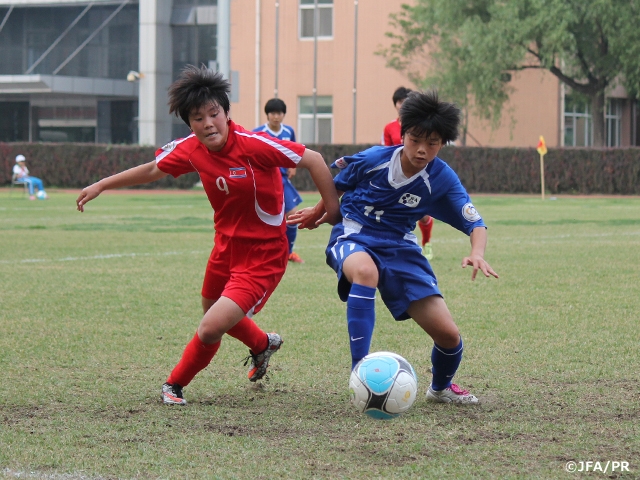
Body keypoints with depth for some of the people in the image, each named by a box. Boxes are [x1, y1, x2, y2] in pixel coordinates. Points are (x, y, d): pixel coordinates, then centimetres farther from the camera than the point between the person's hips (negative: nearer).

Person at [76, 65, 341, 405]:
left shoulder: (253, 145, -26)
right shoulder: (189, 150, -8)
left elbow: (313, 160, -20)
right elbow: (152, 170, 12)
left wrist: (334, 214, -17)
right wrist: (100, 186, 16)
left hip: (262, 256, -7)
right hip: (225, 247, 7)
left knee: (211, 329, -16)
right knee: (215, 314, 28)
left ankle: (175, 385, 13)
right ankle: (263, 344, 61)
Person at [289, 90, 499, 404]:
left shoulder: (442, 179, -12)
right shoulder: (372, 160, -15)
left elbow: (475, 224, -12)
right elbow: (337, 186, 7)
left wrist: (477, 254, -34)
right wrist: (319, 212, 23)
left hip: (399, 248, 3)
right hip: (353, 237, -3)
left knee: (448, 335, -5)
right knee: (366, 271, -43)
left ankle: (440, 387, 32)